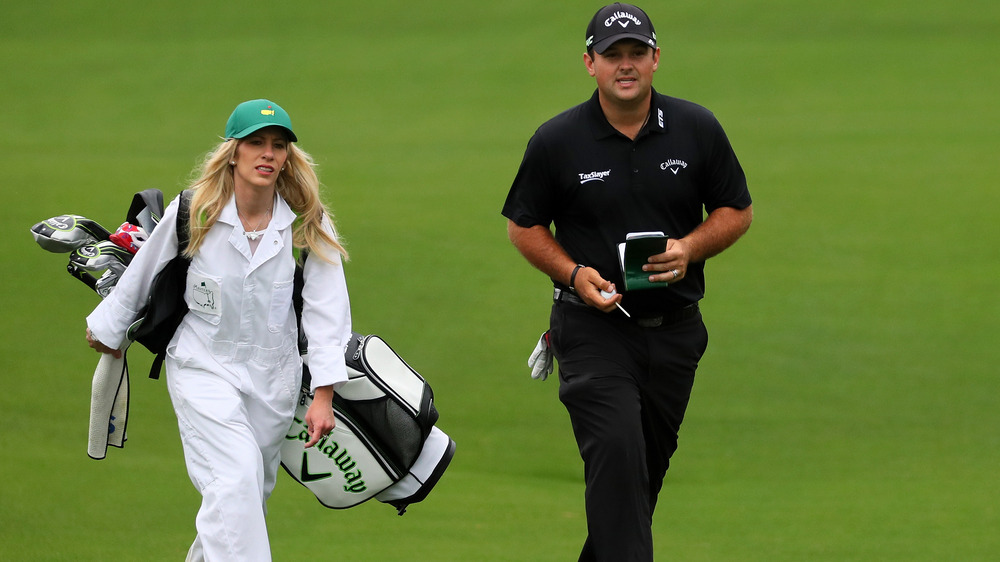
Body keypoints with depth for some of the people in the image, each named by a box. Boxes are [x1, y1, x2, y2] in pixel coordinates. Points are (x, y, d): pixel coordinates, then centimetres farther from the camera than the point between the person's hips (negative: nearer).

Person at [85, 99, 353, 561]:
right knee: (235, 476, -22)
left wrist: (324, 396, -14)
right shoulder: (192, 214, -11)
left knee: (250, 496, 10)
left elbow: (327, 310, -8)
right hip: (203, 367, -3)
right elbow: (142, 276, 6)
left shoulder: (308, 225, -8)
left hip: (273, 375, 3)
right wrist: (108, 328, 20)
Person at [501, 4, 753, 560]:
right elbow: (524, 225, 6)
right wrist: (574, 273, -12)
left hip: (673, 329, 3)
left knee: (647, 467, 13)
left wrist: (690, 248, -10)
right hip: (593, 328, -3)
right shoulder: (557, 140, -5)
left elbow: (736, 211, 9)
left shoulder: (697, 129, 1)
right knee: (617, 452, -21)